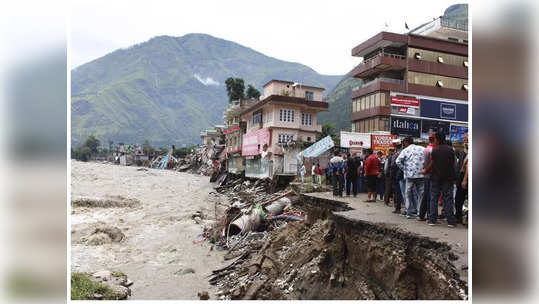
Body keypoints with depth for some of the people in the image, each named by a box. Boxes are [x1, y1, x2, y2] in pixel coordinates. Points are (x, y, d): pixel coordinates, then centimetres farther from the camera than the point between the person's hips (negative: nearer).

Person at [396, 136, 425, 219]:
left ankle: (409, 213, 7)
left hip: (410, 175, -2)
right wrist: (424, 169, 9)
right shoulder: (422, 149, 8)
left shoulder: (405, 150, 1)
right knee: (421, 194, 9)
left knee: (408, 194, 7)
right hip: (421, 175, 2)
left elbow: (398, 161, -8)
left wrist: (404, 169, 4)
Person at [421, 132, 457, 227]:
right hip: (448, 178, 2)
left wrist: (425, 171, 14)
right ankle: (450, 221, 3)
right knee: (448, 199, 4)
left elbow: (431, 164, -2)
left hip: (436, 177, -2)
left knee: (434, 199, 5)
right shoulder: (451, 150, 2)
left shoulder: (434, 150, -6)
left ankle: (432, 220, 6)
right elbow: (453, 164, 6)